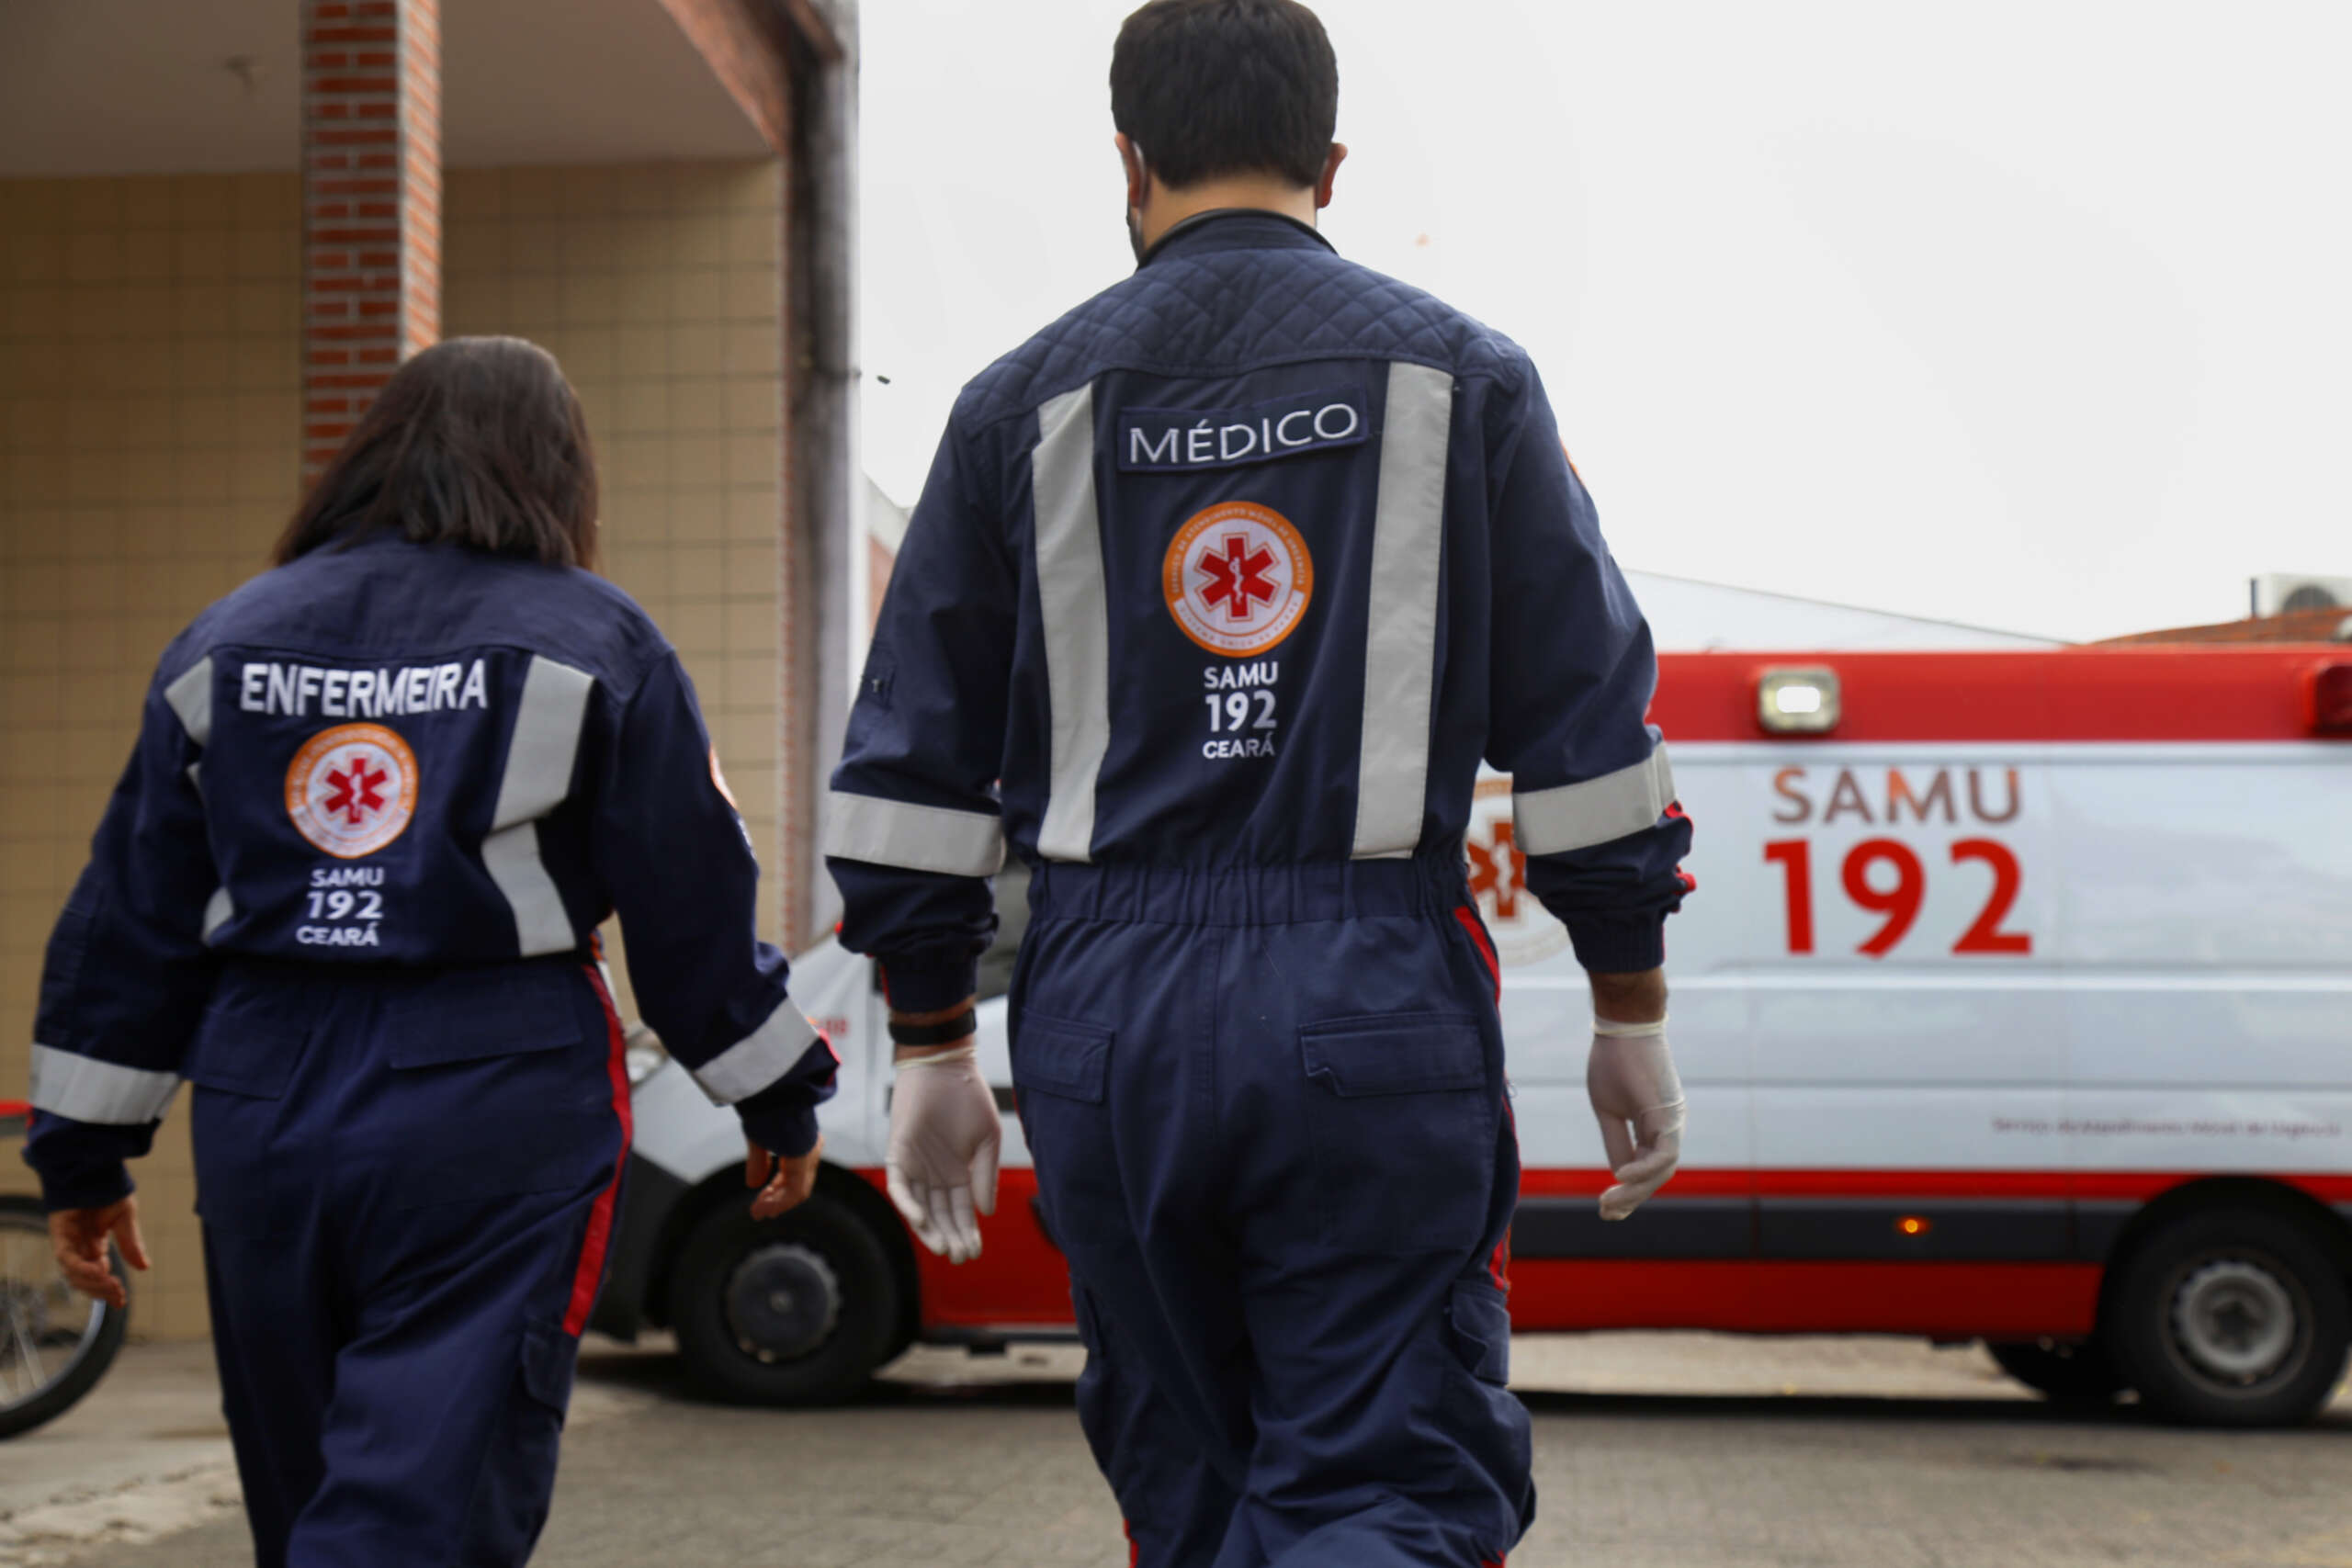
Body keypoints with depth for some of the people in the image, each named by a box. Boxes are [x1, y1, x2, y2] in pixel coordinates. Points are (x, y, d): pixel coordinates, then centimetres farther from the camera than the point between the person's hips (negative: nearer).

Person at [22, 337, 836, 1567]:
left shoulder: (223, 645, 12)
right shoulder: (594, 645, 1)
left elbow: (130, 922, 10)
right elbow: (693, 908, 0)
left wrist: (85, 1152, 15)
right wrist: (778, 1097, 12)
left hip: (262, 1106, 4)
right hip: (493, 1105, -4)